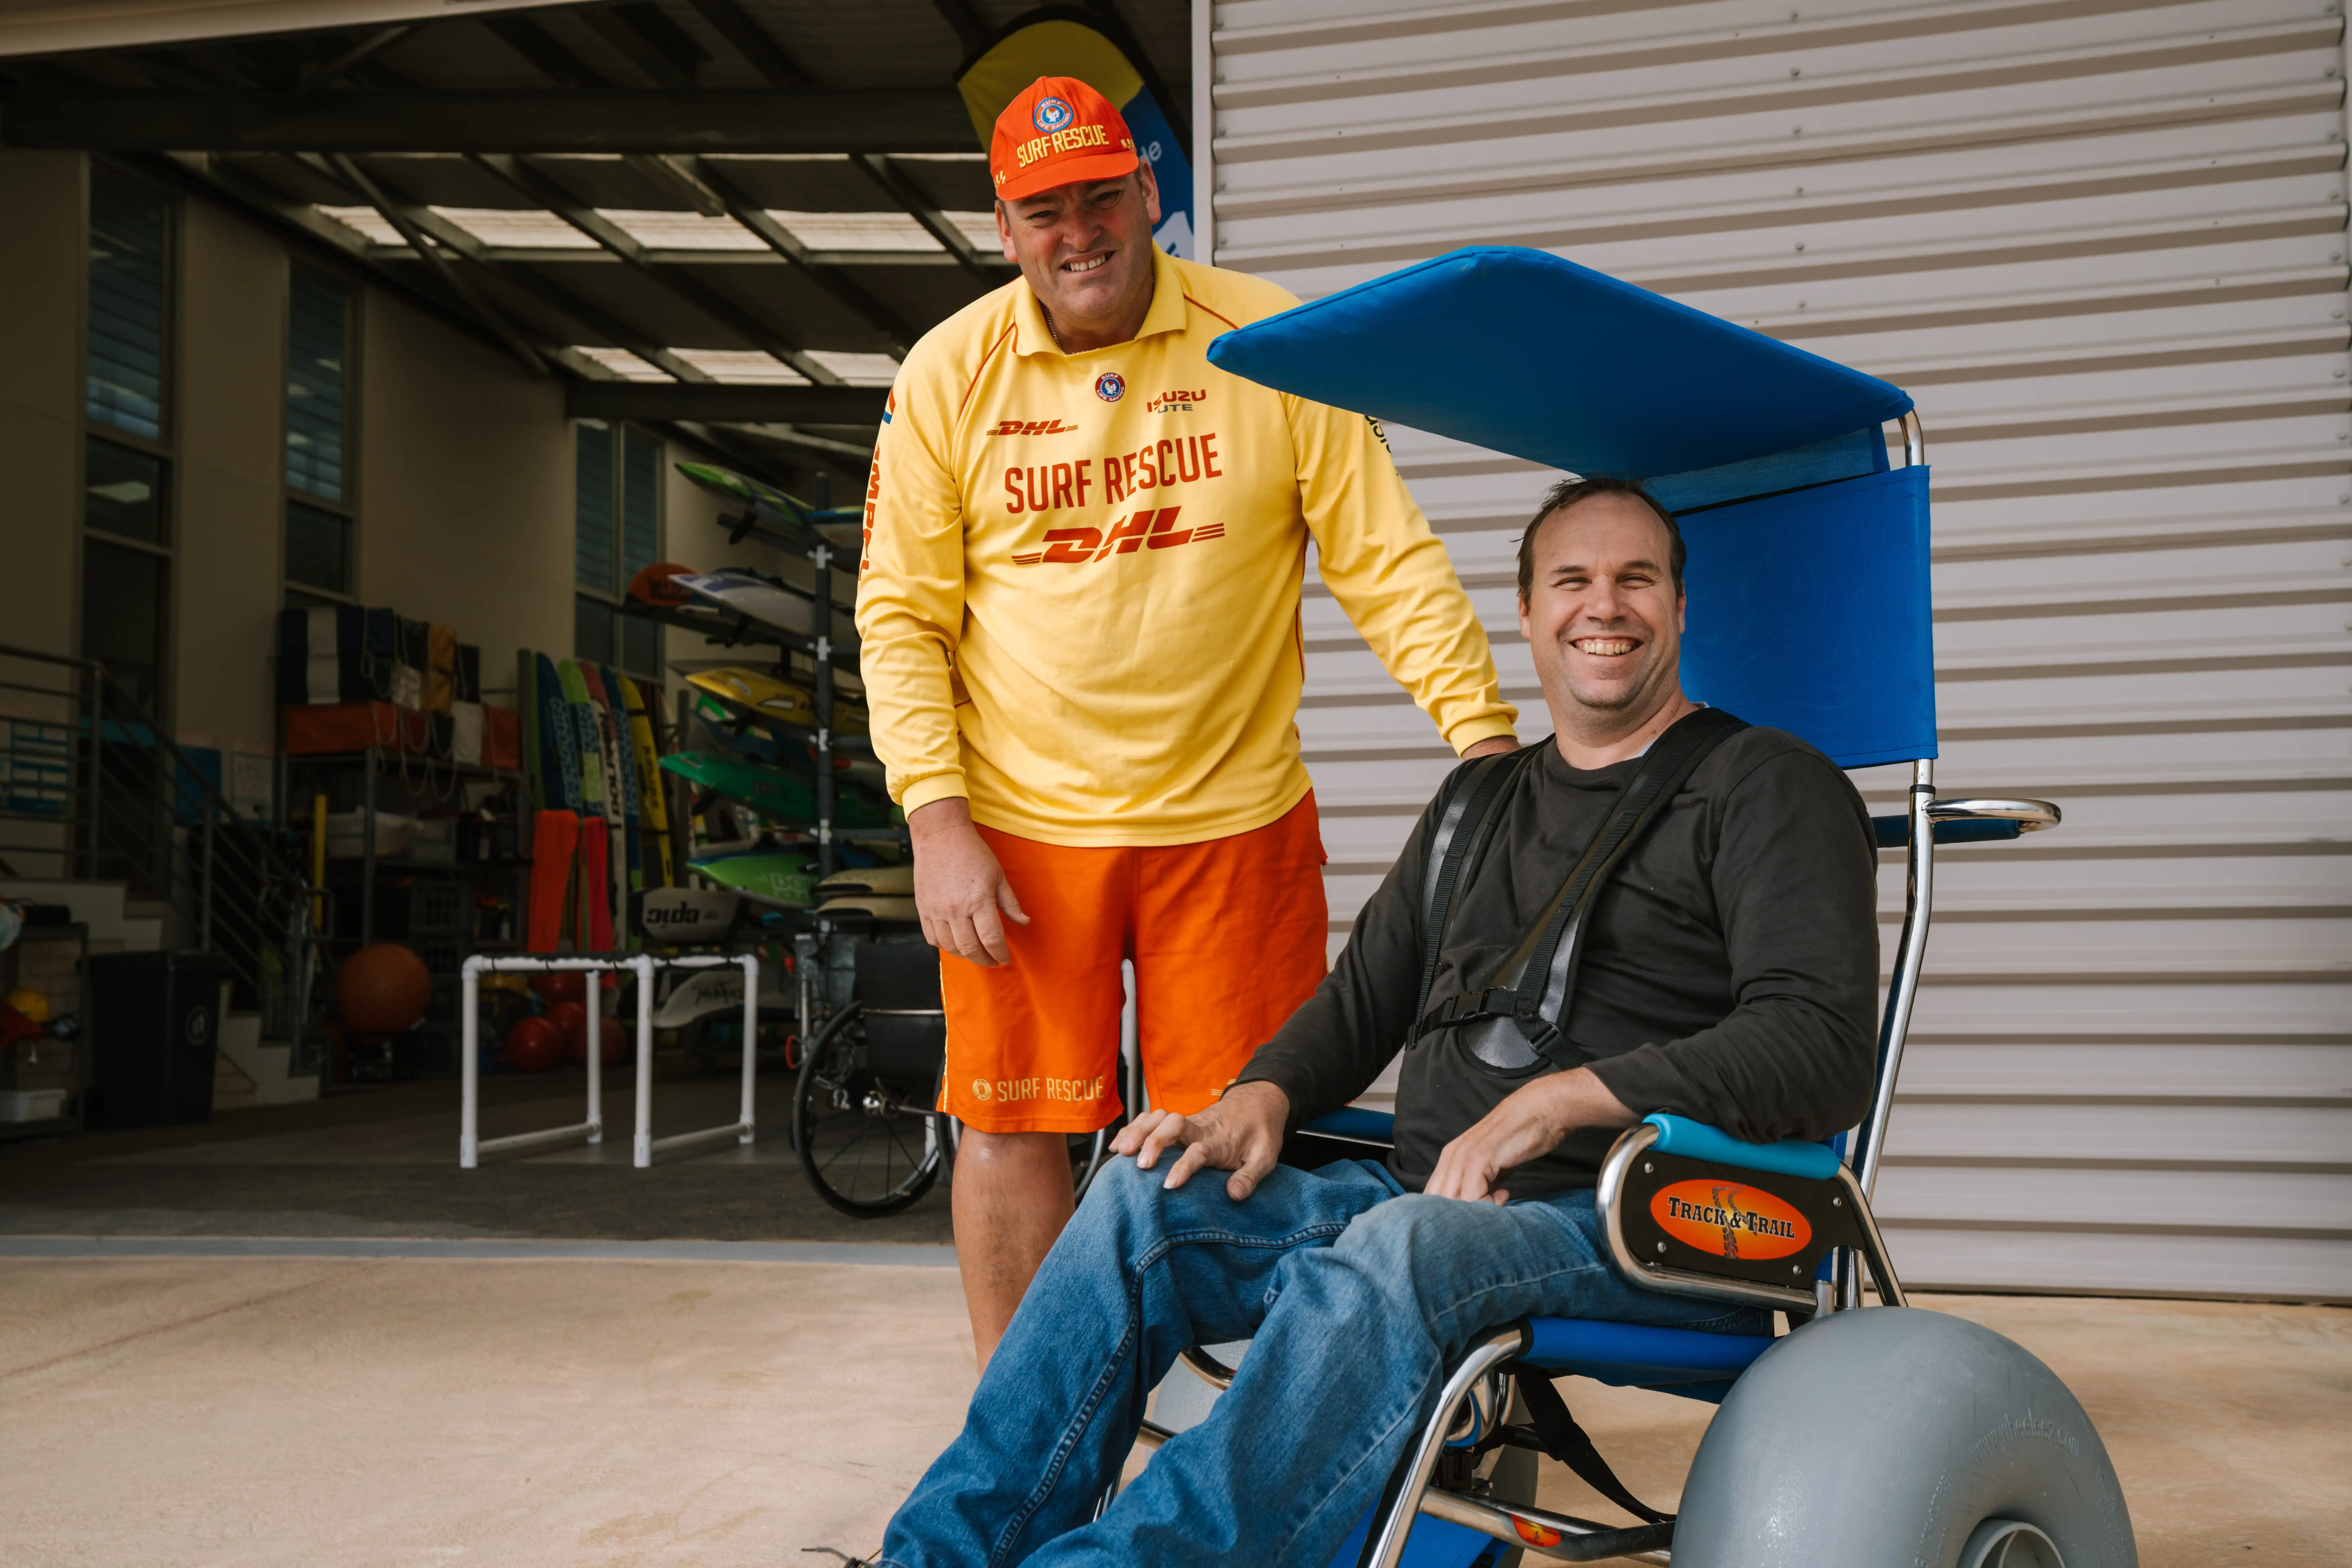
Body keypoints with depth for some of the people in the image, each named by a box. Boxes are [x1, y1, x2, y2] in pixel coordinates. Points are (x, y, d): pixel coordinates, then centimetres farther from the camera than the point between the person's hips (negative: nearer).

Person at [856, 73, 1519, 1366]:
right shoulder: (949, 373, 1)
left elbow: (1388, 558, -2)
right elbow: (900, 616, 2)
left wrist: (1484, 734, -11)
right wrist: (936, 820, -8)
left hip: (1234, 817, 0)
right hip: (1018, 825, 1)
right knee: (1011, 1127, 7)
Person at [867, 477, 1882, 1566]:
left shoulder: (1766, 786, 1)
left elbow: (1825, 1049, -12)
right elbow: (1362, 1000, 24)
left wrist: (1565, 1097, -20)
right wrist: (1261, 1096, 2)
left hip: (1641, 1226, -6)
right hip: (1423, 1195, 6)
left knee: (1394, 1252, -37)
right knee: (1142, 1201, -13)